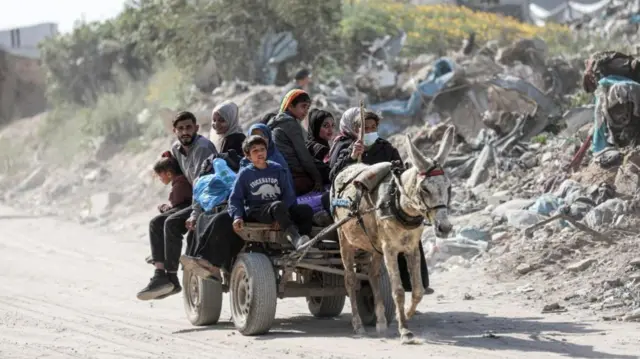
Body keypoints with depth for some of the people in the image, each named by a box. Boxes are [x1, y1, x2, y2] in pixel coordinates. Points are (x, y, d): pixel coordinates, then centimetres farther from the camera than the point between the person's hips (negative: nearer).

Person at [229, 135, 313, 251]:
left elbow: (289, 194, 6)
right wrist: (237, 217, -15)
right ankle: (296, 240, -56)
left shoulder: (277, 169, 12)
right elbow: (235, 199, 6)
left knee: (306, 209, -22)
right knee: (278, 206, -37)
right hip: (256, 212, -4)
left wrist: (281, 217, -11)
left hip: (282, 210, 4)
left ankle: (304, 238, -41)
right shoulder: (245, 174, 7)